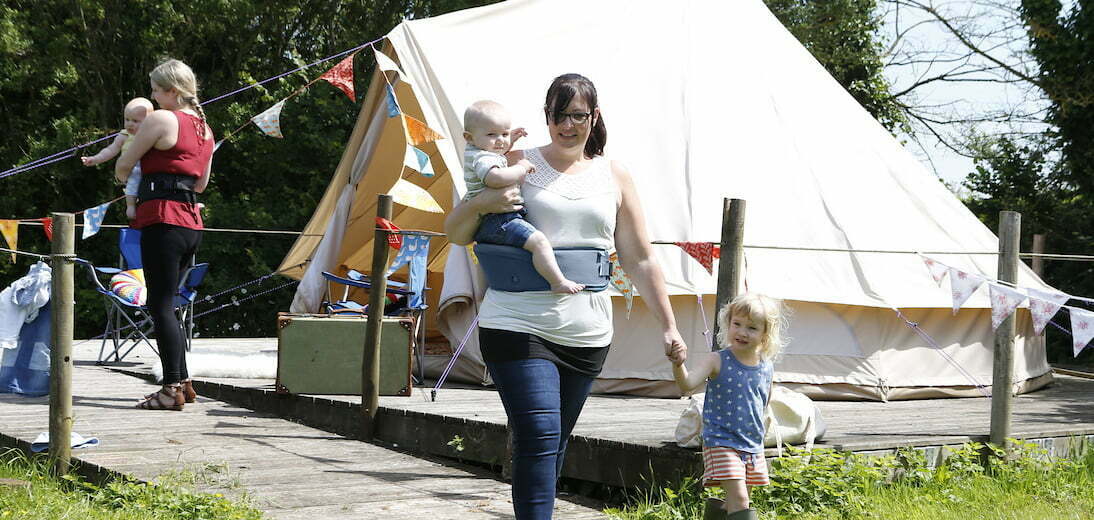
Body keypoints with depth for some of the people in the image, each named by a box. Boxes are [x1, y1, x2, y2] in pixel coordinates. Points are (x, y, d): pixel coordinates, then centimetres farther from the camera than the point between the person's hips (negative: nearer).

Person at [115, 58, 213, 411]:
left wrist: (124, 180, 20)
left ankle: (172, 388, -6)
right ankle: (182, 382, 18)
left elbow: (123, 164, -1)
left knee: (160, 306, -5)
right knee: (165, 304, 16)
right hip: (191, 221, 9)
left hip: (163, 220, -9)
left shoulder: (161, 119, -8)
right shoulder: (204, 127, 17)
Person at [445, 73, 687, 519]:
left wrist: (667, 325, 8)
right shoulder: (518, 164, 4)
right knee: (539, 436, -17)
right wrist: (481, 203, -14)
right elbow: (455, 235, 7)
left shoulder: (614, 176, 11)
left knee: (555, 444, 11)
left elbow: (641, 260, 13)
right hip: (518, 326, -3)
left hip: (586, 333, 4)